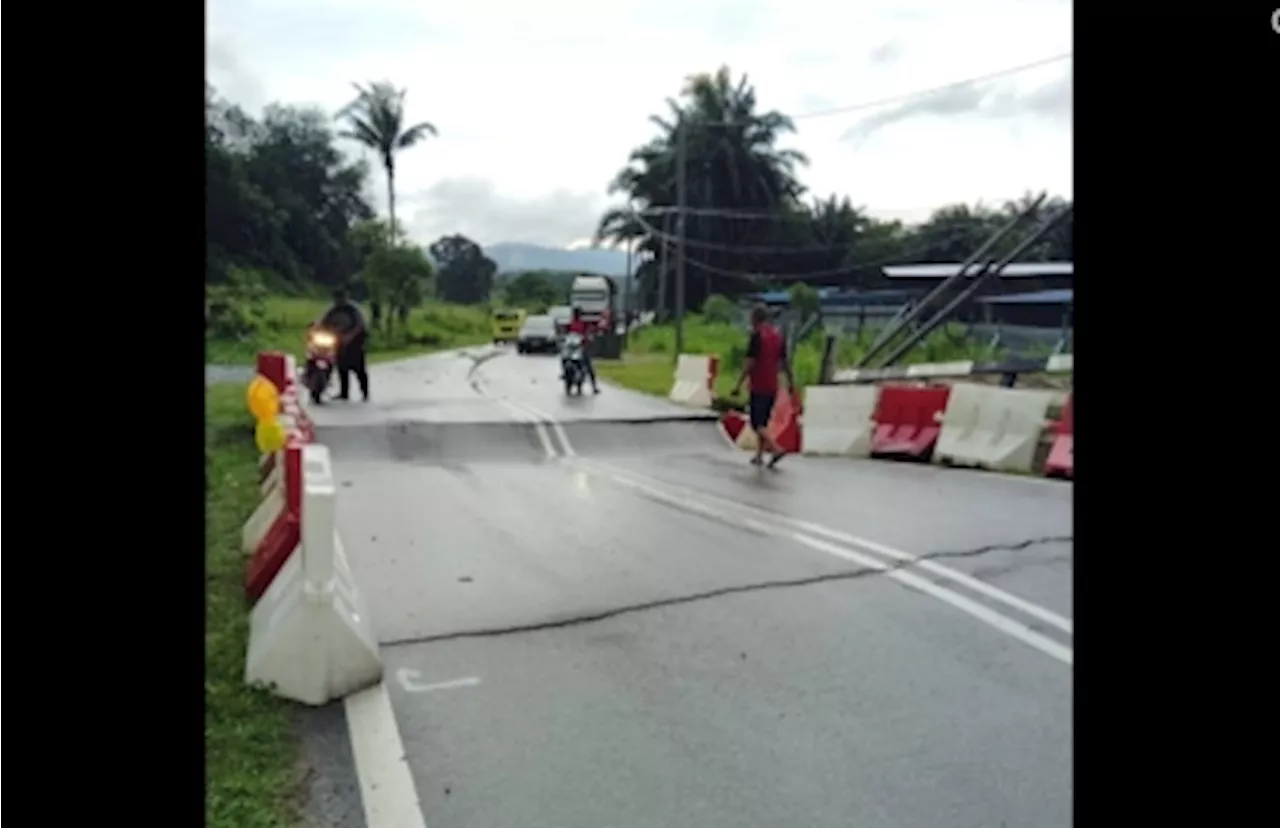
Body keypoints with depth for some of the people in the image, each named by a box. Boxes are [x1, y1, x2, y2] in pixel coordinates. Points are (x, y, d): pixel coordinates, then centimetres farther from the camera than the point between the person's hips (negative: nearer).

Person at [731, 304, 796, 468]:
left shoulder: (757, 335, -12)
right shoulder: (778, 335, 10)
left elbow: (749, 362, -16)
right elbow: (784, 361, 12)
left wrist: (738, 384, -13)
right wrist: (791, 381, 20)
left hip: (758, 387, -7)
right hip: (772, 387, 7)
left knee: (757, 424, -4)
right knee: (763, 422, 16)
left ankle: (776, 449, -21)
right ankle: (759, 456, 20)